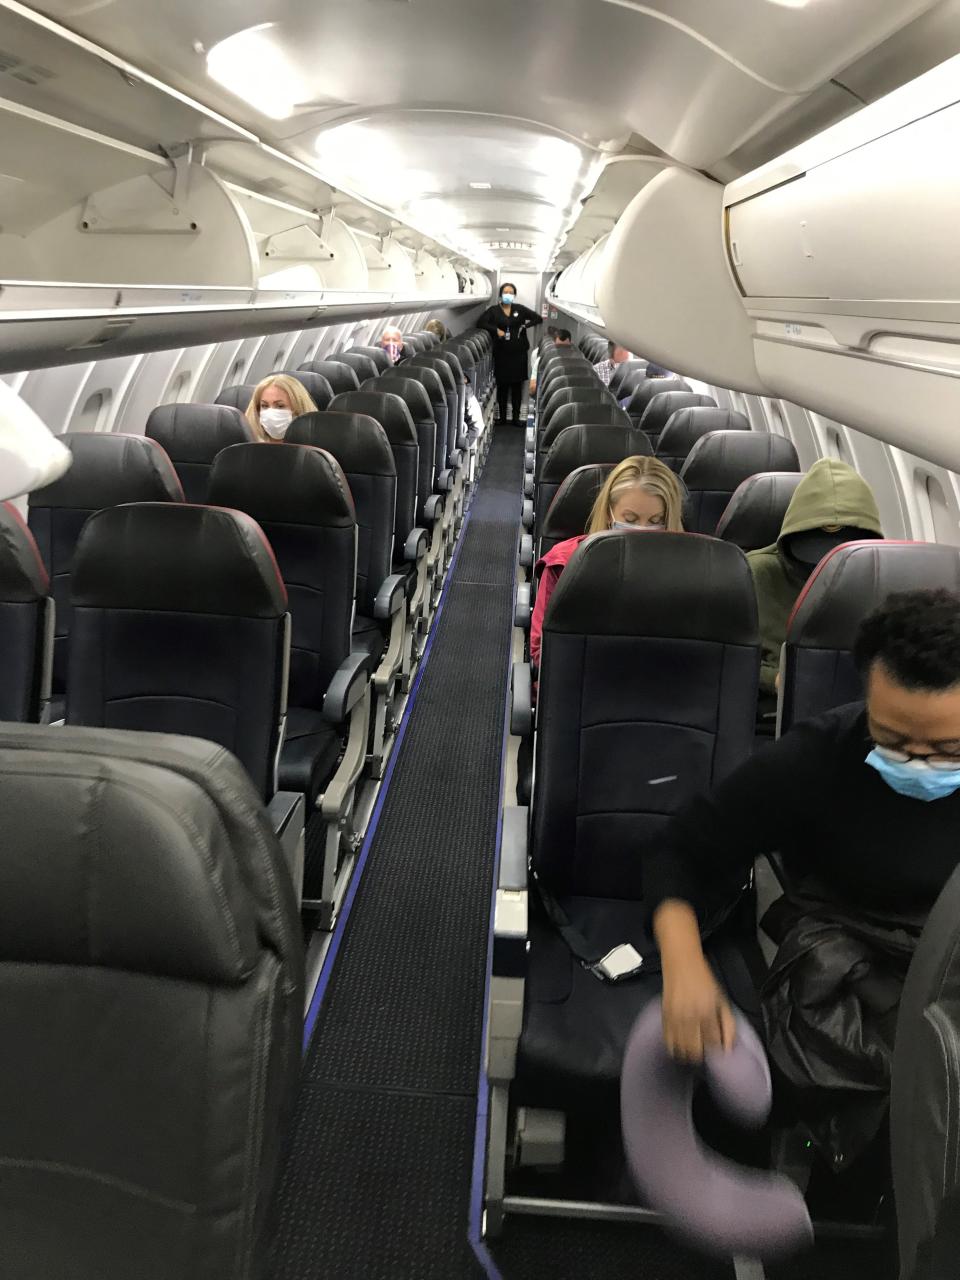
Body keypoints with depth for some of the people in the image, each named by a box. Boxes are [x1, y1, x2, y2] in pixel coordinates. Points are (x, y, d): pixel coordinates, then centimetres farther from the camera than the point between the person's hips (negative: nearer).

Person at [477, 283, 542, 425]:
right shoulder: (493, 310, 3)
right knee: (502, 385, 1)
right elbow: (480, 323, -6)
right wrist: (496, 330, -15)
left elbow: (538, 319, 9)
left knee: (517, 386, 4)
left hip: (519, 353, 1)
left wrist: (525, 325, -6)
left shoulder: (520, 309, 8)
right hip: (501, 353, -1)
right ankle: (502, 417, 9)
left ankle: (516, 417, 11)